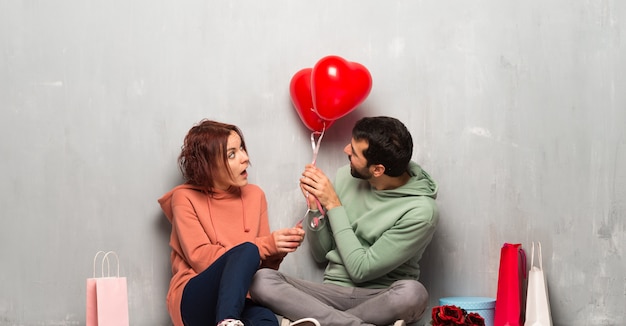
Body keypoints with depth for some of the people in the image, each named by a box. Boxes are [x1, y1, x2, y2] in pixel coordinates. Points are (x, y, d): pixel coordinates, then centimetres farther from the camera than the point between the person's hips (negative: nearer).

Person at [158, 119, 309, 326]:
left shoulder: (254, 195, 12)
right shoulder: (185, 198, -1)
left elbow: (265, 265, 13)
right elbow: (201, 259, -12)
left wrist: (277, 251, -11)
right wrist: (267, 244, -17)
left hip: (239, 303, 3)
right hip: (194, 301, -3)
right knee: (247, 251, -34)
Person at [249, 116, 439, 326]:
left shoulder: (420, 211, -14)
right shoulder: (346, 177, 1)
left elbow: (361, 270, -14)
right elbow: (320, 254, 11)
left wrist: (334, 205, -12)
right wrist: (315, 207, -8)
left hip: (382, 300, -4)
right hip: (333, 291, 5)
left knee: (412, 293, -39)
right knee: (261, 280, -23)